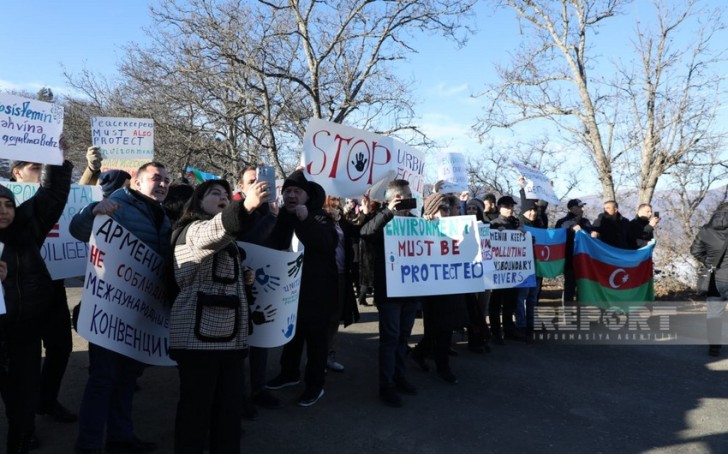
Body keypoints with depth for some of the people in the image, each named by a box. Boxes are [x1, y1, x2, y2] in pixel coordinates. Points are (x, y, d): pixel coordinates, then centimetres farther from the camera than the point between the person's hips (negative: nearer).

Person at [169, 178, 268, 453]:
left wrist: (244, 278, 16)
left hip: (230, 334, 9)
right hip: (199, 334, -8)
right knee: (196, 406, -2)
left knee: (230, 405, 12)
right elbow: (215, 230, -34)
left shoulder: (224, 241, 22)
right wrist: (246, 207, -51)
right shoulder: (193, 230, -7)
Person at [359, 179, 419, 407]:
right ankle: (386, 385, 6)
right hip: (388, 288, -6)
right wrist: (388, 212, -29)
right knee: (390, 337, -2)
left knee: (403, 336, 14)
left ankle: (399, 376, 27)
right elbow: (365, 232, -25)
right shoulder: (383, 218, -3)